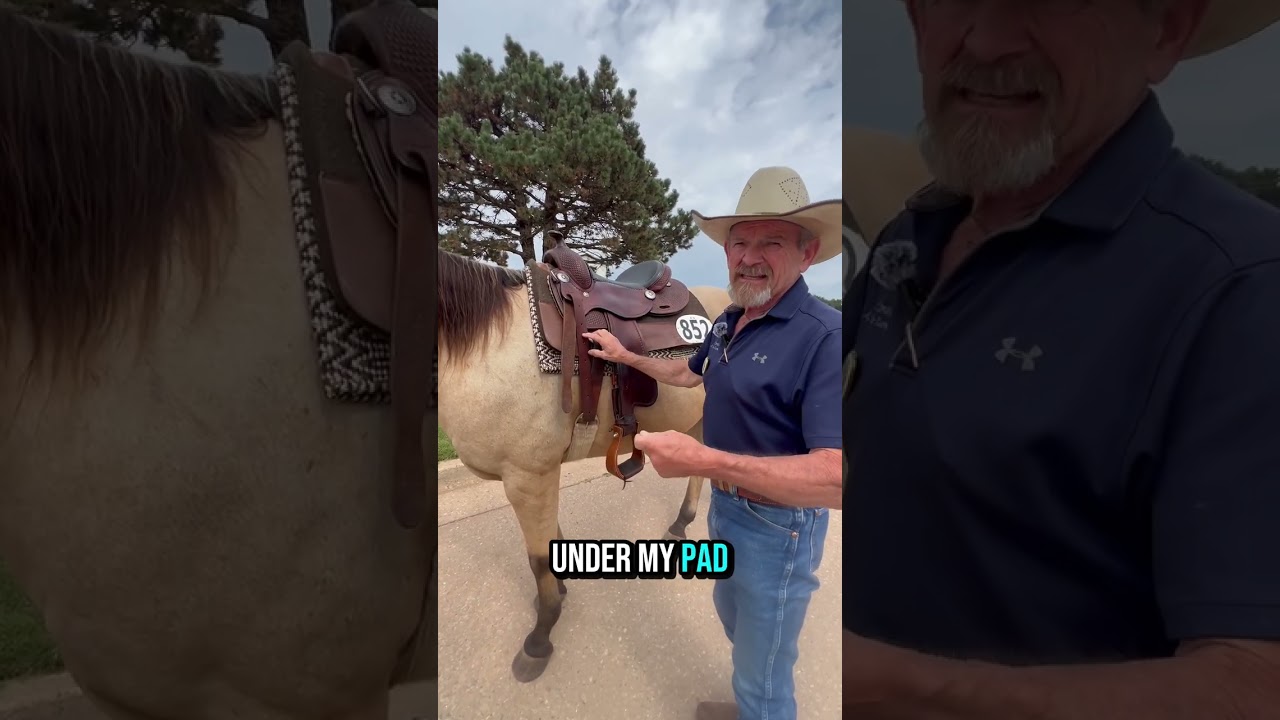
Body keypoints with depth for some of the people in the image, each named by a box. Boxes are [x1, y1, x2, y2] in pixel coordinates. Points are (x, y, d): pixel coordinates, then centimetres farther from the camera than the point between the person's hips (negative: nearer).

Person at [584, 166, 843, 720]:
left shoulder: (824, 338, -29)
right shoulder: (728, 322, 0)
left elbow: (837, 478, -37)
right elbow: (689, 373, 22)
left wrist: (705, 461, -42)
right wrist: (625, 355, 18)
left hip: (778, 527, -9)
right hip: (726, 505, 9)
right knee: (733, 615, 32)